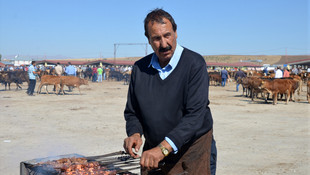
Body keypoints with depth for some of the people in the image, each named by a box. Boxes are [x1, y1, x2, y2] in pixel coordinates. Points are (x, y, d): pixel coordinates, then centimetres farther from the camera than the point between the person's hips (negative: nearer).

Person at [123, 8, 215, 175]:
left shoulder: (195, 64, -14)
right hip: (152, 150, 4)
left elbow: (195, 115, -22)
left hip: (191, 152, -3)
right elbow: (131, 112, 9)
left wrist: (163, 148, -30)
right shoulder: (139, 68, 1)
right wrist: (135, 133, -12)